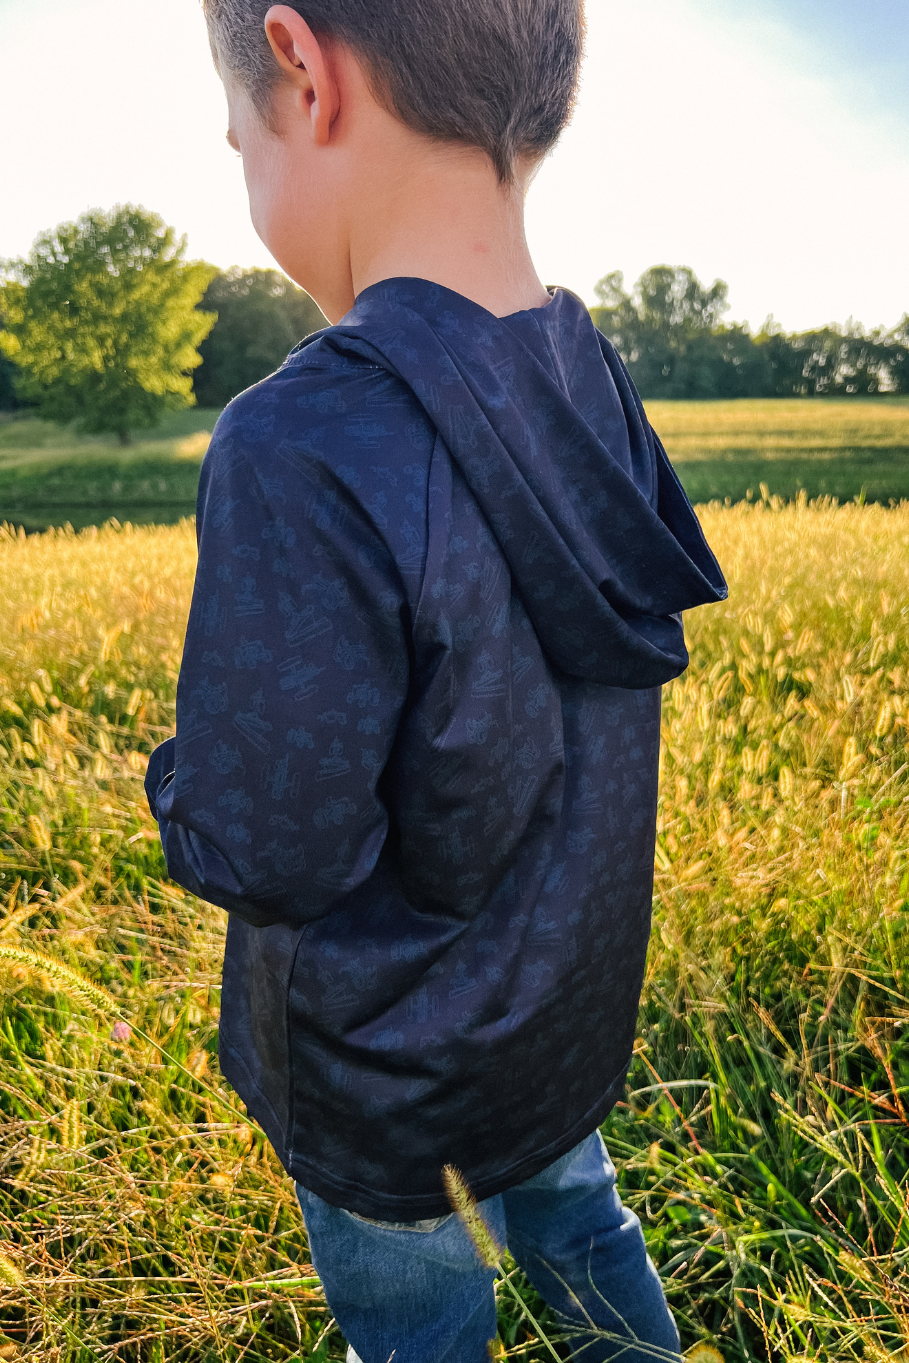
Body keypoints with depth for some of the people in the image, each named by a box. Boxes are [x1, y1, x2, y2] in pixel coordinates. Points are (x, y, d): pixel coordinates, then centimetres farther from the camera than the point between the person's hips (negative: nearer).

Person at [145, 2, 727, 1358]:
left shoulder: (305, 452, -34)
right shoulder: (593, 379, -9)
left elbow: (263, 856, -30)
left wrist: (182, 781, -7)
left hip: (388, 1046, -6)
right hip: (568, 974, 6)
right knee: (562, 1192, 34)